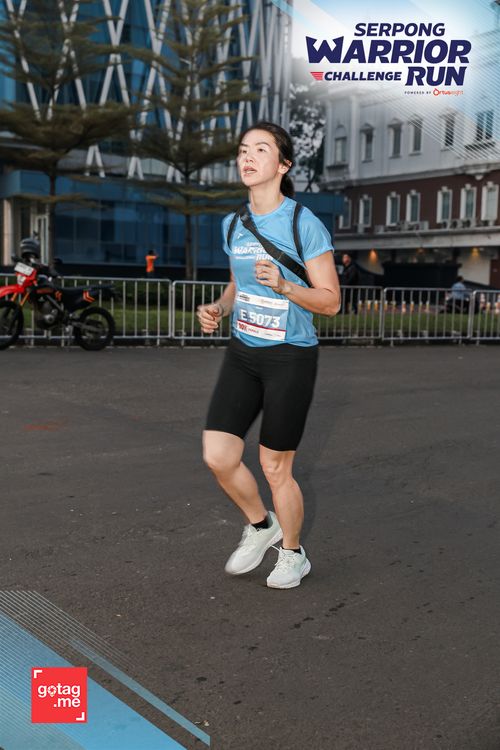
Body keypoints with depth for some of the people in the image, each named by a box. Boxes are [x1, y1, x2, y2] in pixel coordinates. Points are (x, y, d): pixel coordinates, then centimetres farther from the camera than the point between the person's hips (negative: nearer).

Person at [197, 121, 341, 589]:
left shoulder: (304, 225, -12)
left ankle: (292, 554, 30)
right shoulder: (232, 225, 7)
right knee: (217, 457, -2)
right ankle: (259, 525, 28)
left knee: (275, 469, 3)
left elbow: (330, 301, -10)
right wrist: (218, 309, 1)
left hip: (290, 357, -5)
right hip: (242, 352, 6)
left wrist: (284, 285, -27)